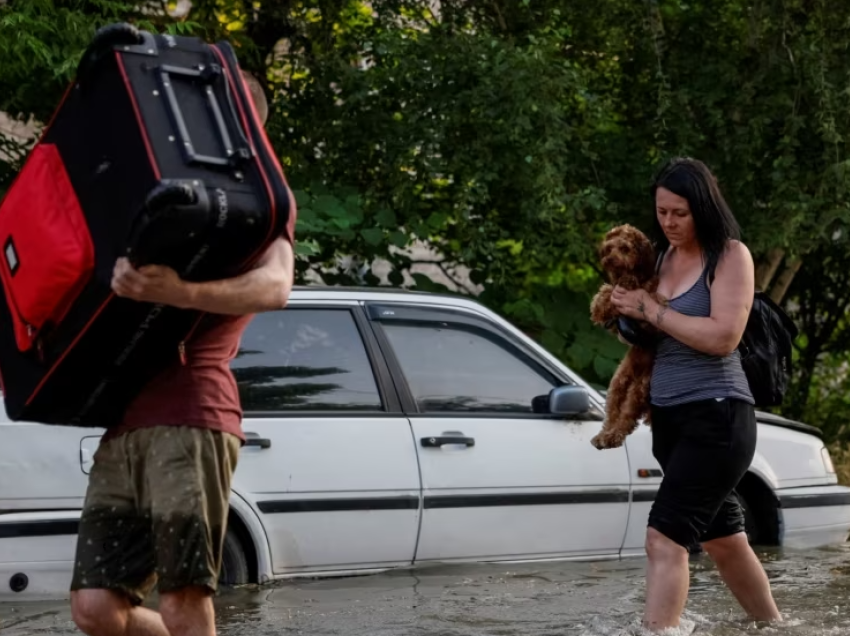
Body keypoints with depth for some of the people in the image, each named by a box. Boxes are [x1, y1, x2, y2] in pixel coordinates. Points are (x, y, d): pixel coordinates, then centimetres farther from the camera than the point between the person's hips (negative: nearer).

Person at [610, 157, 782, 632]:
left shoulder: (730, 254, -9)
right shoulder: (664, 255, 11)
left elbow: (723, 337, -20)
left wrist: (652, 311, -15)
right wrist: (625, 311, 0)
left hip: (716, 415, -8)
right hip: (669, 415, 8)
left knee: (665, 538, -18)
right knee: (723, 539, 18)